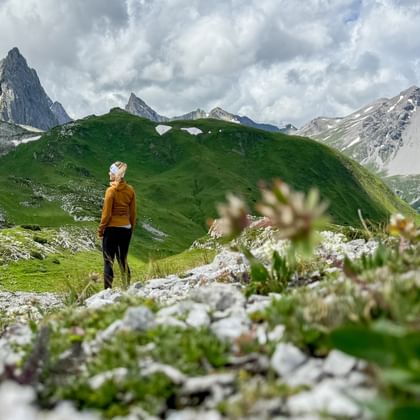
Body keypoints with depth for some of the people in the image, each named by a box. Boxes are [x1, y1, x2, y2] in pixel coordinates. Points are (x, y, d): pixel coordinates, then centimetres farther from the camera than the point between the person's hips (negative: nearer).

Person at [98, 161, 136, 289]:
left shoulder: (111, 190, -13)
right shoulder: (130, 190, 2)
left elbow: (106, 213, -12)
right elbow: (133, 213, 7)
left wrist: (100, 229, -1)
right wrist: (131, 229, 17)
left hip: (112, 229, -5)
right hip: (126, 229, 5)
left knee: (108, 261, 2)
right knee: (123, 260, 15)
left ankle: (107, 290, 2)